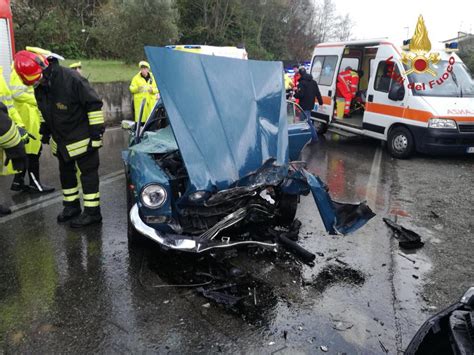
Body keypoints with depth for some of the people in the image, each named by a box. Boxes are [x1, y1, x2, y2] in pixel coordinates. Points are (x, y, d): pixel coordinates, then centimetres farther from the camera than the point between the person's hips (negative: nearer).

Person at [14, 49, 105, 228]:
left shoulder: (71, 78, -25)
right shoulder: (39, 86, -1)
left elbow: (94, 103, -21)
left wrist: (97, 130, -21)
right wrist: (45, 129, 20)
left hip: (82, 138, -8)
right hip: (60, 139, 8)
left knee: (88, 172, -2)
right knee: (66, 173, 17)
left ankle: (92, 211, 4)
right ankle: (71, 206, 31)